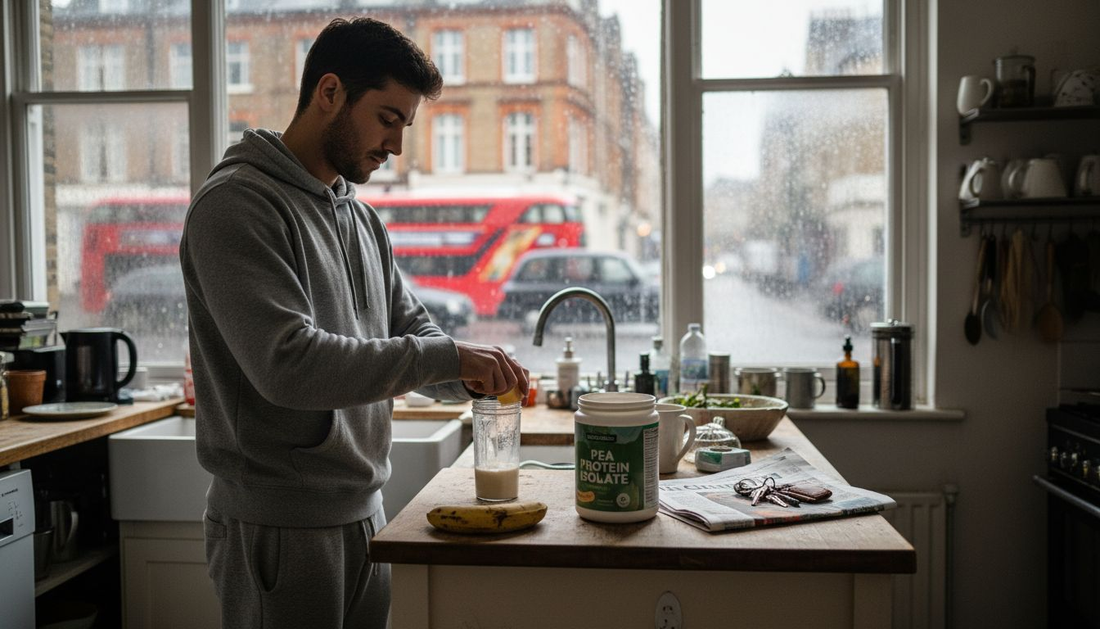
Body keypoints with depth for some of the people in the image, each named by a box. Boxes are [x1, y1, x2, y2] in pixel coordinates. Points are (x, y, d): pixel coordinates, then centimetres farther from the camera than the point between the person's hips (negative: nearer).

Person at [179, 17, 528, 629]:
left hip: (365, 511, 8)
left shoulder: (362, 219, 13)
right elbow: (287, 363, -25)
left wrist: (471, 373, -6)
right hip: (279, 526, -8)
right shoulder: (237, 204, -14)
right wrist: (447, 357, -22)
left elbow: (413, 330, 15)